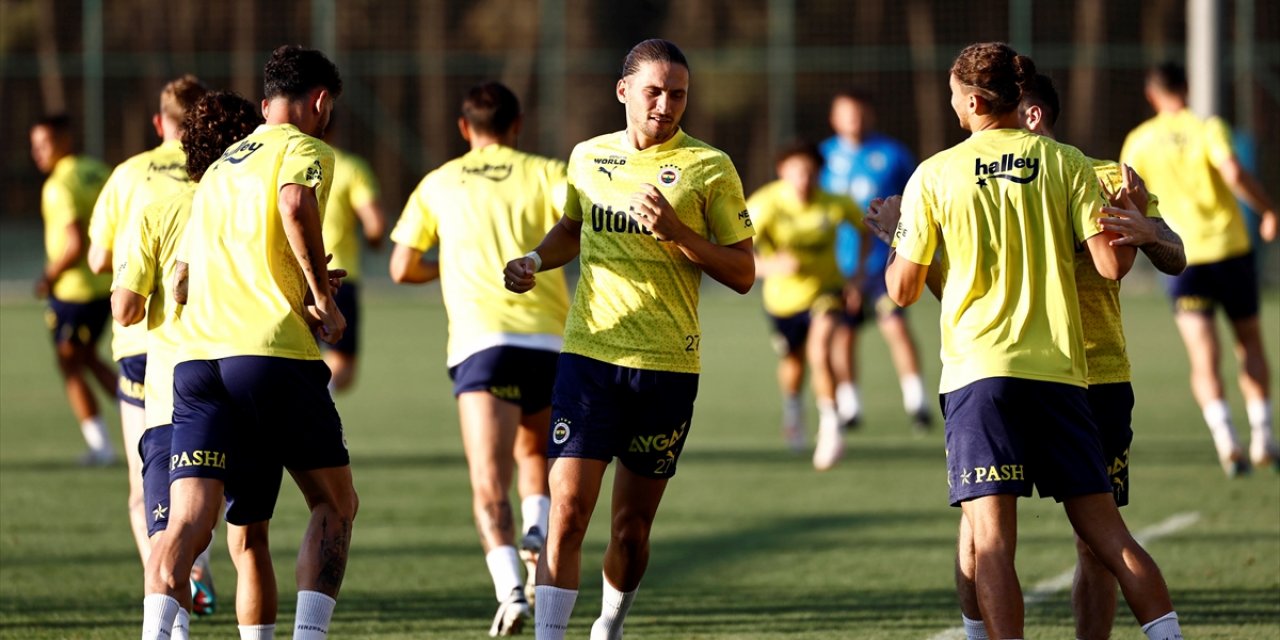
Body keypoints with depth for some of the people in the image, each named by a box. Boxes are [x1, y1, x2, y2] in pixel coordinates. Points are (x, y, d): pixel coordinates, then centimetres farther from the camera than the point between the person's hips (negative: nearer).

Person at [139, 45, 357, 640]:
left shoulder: (220, 166, 27)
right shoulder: (303, 149, 6)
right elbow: (295, 202, -19)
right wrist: (322, 294, -9)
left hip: (196, 356, 5)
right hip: (276, 350, -5)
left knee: (189, 519, -6)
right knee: (335, 505, 10)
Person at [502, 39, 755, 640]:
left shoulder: (709, 168, -1)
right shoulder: (588, 157, 8)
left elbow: (743, 273, -2)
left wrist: (677, 232, -16)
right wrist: (534, 261, 8)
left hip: (667, 365, -1)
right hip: (589, 351, 1)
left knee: (632, 526, 7)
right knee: (567, 512, -12)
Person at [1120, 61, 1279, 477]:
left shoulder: (1139, 140, 4)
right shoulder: (1206, 127, -3)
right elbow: (1233, 173, -17)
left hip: (1182, 254, 1)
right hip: (1230, 246, -1)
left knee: (1203, 359, -3)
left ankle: (1226, 439, -22)